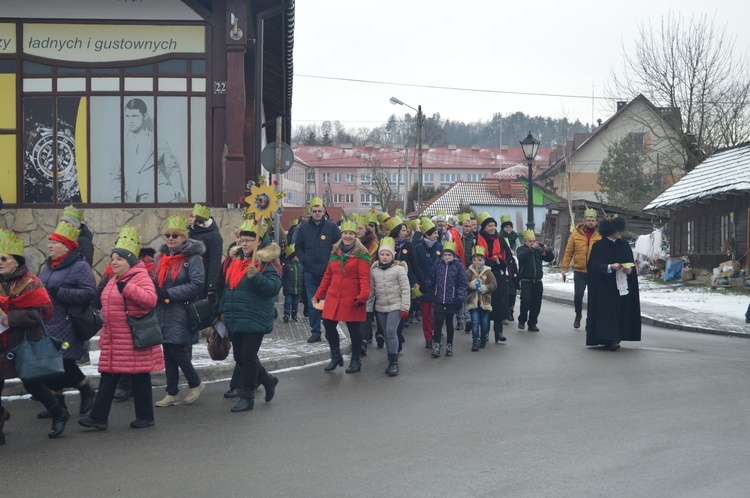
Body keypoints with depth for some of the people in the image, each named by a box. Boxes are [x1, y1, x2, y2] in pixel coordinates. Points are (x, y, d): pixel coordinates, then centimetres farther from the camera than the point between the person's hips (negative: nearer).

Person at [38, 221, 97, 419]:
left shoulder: (80, 267, -10)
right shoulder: (48, 267, 15)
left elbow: (90, 292, -19)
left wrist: (60, 292, -23)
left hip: (67, 326, -8)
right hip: (47, 325, 8)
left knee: (65, 362, -8)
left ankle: (86, 390, 16)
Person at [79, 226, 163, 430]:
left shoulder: (141, 277, -11)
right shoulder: (114, 280, 16)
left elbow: (150, 299, -28)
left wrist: (127, 288, -30)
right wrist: (105, 336, 24)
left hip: (135, 340, -8)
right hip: (114, 340, 8)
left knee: (139, 377, 2)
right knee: (108, 376, 7)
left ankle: (145, 417, 14)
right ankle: (99, 417, 10)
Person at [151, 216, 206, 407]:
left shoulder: (192, 258, -8)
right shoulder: (160, 258, 11)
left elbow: (197, 285, -16)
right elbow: (154, 282, 17)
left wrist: (169, 293, -19)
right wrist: (155, 294, -6)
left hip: (181, 313, -6)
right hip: (163, 313, 6)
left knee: (177, 352, -8)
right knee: (168, 354, 9)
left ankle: (195, 384, 16)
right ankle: (172, 393, 18)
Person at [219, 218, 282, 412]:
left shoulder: (268, 261, -10)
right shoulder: (236, 259, 12)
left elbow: (274, 287, -22)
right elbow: (228, 287, 21)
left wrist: (256, 276, -33)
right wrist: (224, 310, 20)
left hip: (255, 320, -8)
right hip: (235, 320, 8)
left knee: (247, 356, -4)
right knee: (239, 357, 13)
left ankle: (247, 396, 9)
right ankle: (267, 379, 34)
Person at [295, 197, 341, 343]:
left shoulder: (331, 227, 1)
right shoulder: (303, 228, 7)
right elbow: (298, 247, 13)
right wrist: (304, 261, -1)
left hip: (328, 271, -2)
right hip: (310, 272, 2)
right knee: (312, 304, 4)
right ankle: (315, 332, 10)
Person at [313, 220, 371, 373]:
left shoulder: (361, 254, -5)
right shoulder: (335, 252, 12)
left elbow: (364, 277, -13)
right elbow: (327, 276, 16)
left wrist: (363, 295, -26)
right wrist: (318, 295, 15)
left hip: (352, 299, -5)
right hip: (333, 297, 5)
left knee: (354, 328, 3)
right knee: (329, 325, 3)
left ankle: (355, 360, 18)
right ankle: (335, 356, 21)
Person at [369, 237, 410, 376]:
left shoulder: (399, 269, -7)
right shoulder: (374, 271, 6)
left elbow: (406, 289, -7)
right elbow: (371, 288, 9)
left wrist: (405, 308, -11)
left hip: (395, 306, -5)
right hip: (381, 307, 5)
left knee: (391, 331, -16)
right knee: (387, 333, 10)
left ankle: (394, 362, -9)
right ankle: (392, 361, 20)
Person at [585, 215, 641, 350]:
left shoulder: (624, 244, 10)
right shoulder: (599, 246, -4)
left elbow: (631, 263, 14)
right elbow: (595, 265, -8)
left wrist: (630, 269, -8)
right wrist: (610, 267, -22)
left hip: (622, 285, 5)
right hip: (605, 286, -5)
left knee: (621, 311, 3)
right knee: (608, 310, -11)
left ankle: (615, 338, 11)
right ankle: (610, 339, -16)